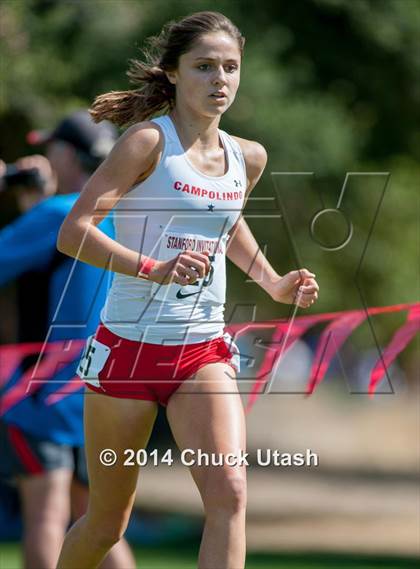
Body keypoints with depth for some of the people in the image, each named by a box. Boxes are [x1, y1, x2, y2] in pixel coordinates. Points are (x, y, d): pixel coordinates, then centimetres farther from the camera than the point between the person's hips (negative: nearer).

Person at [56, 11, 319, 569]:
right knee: (106, 524, 8)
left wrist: (274, 284, 16)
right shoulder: (149, 141, -11)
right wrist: (153, 268, -31)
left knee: (229, 493, -20)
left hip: (205, 350, 4)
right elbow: (74, 232, -19)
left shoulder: (248, 157, 7)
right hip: (129, 347, -4)